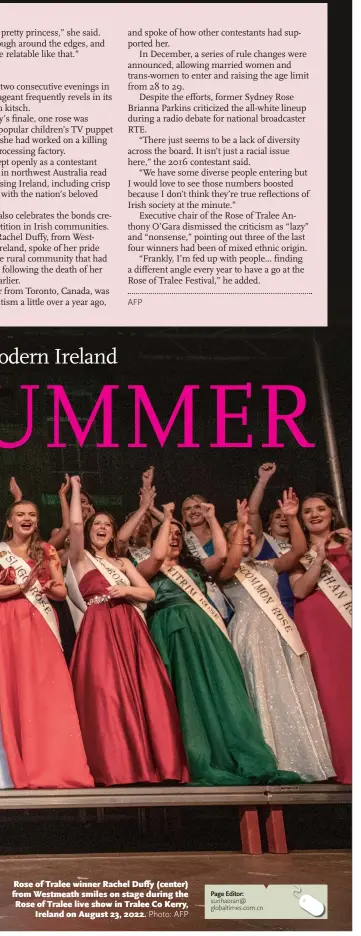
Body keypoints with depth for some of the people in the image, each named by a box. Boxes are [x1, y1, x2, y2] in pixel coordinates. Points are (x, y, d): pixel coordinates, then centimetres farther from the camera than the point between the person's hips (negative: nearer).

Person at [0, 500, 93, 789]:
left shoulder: (46, 551, 14)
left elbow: (62, 591, 11)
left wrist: (47, 587, -9)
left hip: (41, 625, 2)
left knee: (48, 691, -8)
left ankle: (54, 767, -8)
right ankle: (23, 769, -3)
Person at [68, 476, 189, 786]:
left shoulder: (123, 562, 23)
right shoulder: (81, 558, 10)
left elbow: (150, 593, 16)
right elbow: (75, 523, -8)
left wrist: (127, 590, -3)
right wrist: (76, 489, 3)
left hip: (129, 628, 5)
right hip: (99, 628, -4)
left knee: (144, 692, -5)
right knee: (107, 693, -15)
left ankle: (154, 763, -2)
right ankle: (116, 767, -15)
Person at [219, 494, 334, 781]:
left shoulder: (267, 566, 22)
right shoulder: (225, 571, 6)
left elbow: (298, 550, 10)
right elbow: (232, 562, -19)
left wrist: (292, 519, -1)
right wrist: (240, 524, -17)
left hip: (282, 632, 6)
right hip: (251, 633, -5)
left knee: (294, 695, 2)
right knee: (264, 694, -10)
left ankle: (302, 761, 5)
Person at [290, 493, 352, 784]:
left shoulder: (347, 543, 16)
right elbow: (299, 591, -2)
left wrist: (351, 552, -9)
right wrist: (319, 559, -11)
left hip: (349, 618, 1)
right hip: (317, 624, -1)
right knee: (331, 688, -8)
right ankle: (348, 766, -6)